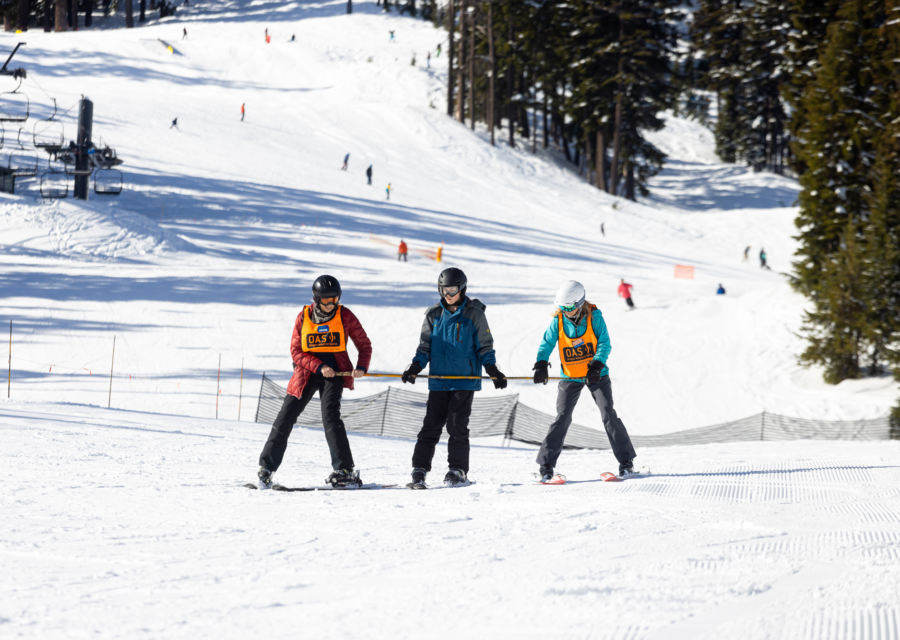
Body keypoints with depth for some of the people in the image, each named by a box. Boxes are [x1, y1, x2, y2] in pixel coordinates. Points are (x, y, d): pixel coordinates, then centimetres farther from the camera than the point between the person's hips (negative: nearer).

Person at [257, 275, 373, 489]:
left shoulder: (345, 316, -3)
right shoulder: (304, 317, -1)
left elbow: (364, 345, 4)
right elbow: (296, 351, -2)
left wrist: (361, 367, -14)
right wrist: (319, 366, -17)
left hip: (334, 372, -2)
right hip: (307, 371, 2)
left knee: (330, 415, -21)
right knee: (286, 417, 0)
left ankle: (345, 471, -21)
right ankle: (266, 467, 12)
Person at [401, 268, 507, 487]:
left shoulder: (474, 314, 1)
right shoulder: (434, 314, 10)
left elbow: (485, 346, 5)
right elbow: (425, 345, 14)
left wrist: (492, 370, -7)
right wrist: (415, 367, 1)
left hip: (465, 380, -3)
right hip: (439, 381, 3)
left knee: (457, 425, -7)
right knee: (431, 425, -2)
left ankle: (458, 471, 1)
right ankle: (420, 469, 0)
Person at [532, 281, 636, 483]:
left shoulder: (594, 316, -12)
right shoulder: (558, 321, -7)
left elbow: (604, 343, -12)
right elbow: (547, 343, -8)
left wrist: (597, 365, -26)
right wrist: (541, 365, -26)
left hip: (596, 374, -1)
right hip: (570, 377, 1)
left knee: (608, 415, -7)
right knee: (562, 418, -6)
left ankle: (626, 461, 1)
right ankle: (547, 464, 0)